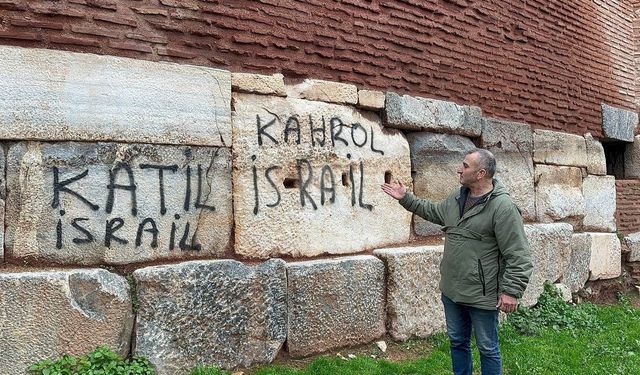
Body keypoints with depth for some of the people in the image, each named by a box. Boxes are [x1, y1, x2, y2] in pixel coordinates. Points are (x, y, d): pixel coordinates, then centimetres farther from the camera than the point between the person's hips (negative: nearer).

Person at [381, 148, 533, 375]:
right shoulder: (457, 197, 5)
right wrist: (406, 199, 23)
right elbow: (434, 211, 26)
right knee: (457, 342, 21)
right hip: (452, 290, 7)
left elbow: (518, 255, -20)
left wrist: (511, 291, -22)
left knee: (487, 348, 9)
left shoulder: (503, 207, -20)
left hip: (482, 295, -7)